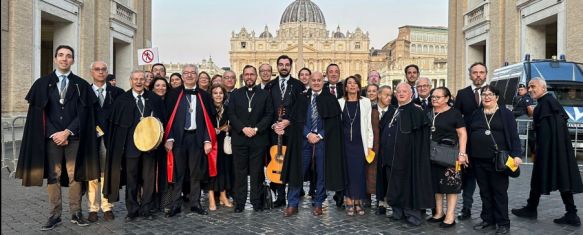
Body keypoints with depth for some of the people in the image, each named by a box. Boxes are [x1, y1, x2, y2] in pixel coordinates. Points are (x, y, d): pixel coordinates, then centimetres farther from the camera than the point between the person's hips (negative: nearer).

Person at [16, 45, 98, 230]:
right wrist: (53, 134, -9)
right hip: (51, 137, 1)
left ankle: (76, 213, 10)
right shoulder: (43, 83, 7)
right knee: (53, 176, 4)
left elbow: (83, 113, -1)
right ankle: (55, 215, 11)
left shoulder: (81, 85, 5)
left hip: (74, 137, -1)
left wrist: (67, 132, -11)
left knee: (74, 175, 3)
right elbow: (39, 113, 2)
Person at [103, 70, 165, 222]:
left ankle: (145, 209, 18)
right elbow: (115, 122, 1)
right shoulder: (122, 99, 3)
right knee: (131, 179, 6)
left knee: (148, 178, 6)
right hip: (130, 144, -1)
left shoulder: (155, 99, 7)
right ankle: (132, 210, 17)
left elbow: (162, 119, 9)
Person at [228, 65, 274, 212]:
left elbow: (269, 115, 3)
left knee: (257, 172, 4)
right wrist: (243, 128, -11)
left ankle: (256, 201, 13)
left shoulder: (264, 95, 9)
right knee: (240, 172, 3)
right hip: (239, 138, 1)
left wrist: (256, 129, -10)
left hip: (258, 139, 0)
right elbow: (231, 115, 3)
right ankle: (239, 202, 11)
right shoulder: (235, 94, 11)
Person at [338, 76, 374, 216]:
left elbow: (368, 125, 3)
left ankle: (358, 202, 13)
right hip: (344, 143, 0)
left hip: (360, 143, 0)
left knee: (359, 172, 1)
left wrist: (369, 145, -1)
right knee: (347, 172, 3)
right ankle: (349, 202, 12)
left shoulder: (365, 102, 3)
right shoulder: (340, 102, 4)